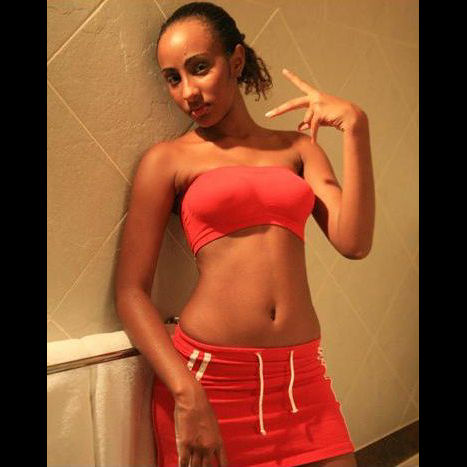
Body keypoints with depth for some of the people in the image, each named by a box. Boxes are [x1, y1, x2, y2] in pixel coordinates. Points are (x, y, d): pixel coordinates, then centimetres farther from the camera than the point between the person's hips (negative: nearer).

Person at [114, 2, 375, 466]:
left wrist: (355, 129, -9)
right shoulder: (168, 159, 0)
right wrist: (188, 396, -16)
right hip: (209, 375, -3)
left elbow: (353, 242, -3)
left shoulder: (299, 146, 10)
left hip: (301, 376, 3)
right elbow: (130, 291, -6)